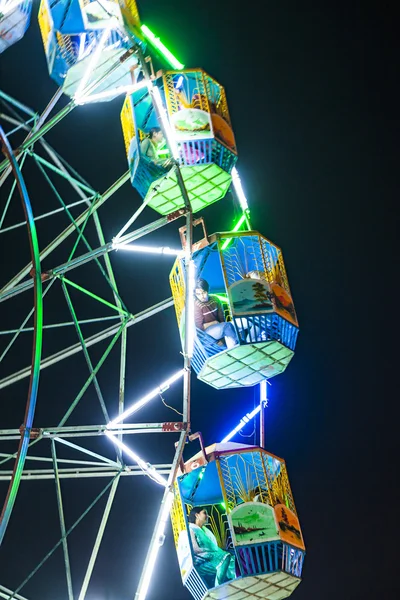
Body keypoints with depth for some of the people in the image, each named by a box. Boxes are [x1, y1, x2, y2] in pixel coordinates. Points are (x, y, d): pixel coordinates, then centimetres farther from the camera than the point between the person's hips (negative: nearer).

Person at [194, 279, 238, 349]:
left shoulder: (215, 300, 3)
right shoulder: (196, 305, -16)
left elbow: (222, 319, 5)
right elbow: (200, 326, -16)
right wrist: (215, 322, -8)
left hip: (218, 328, 6)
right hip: (205, 332, -6)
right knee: (227, 325, -27)